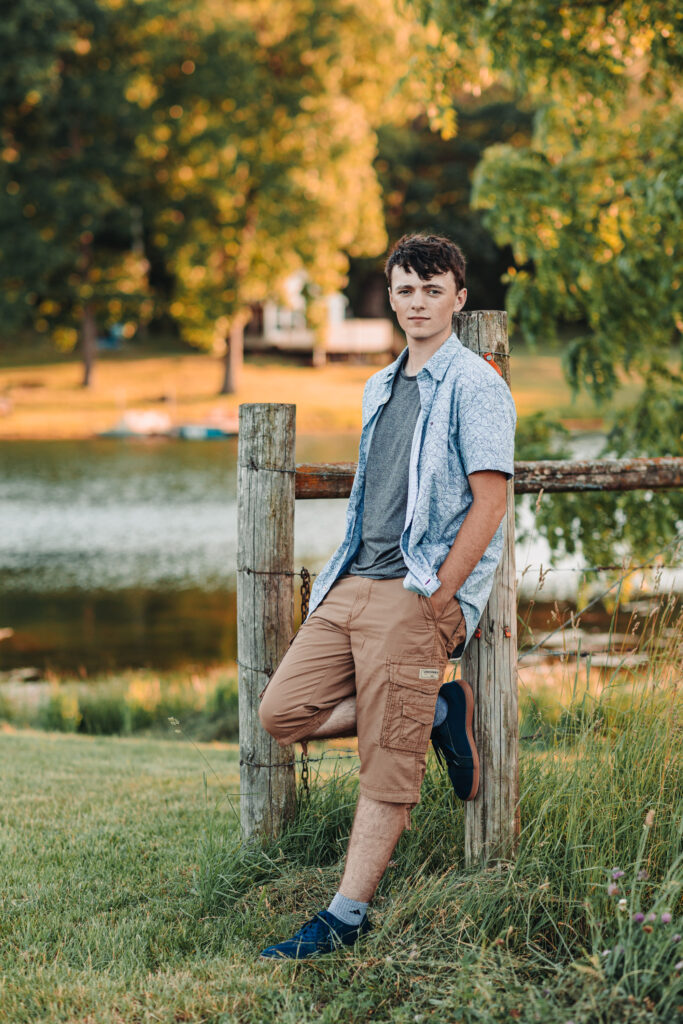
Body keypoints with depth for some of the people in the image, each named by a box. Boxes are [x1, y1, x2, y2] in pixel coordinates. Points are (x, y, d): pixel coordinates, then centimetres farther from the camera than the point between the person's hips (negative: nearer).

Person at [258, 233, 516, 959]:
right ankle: (438, 711, 10)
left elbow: (489, 501, -11)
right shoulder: (379, 389, 20)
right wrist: (344, 579, 14)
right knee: (283, 712, 1)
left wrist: (435, 600, -14)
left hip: (416, 593, -8)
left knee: (388, 766, -7)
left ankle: (347, 914, -1)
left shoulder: (473, 385, -5)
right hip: (353, 584, 9)